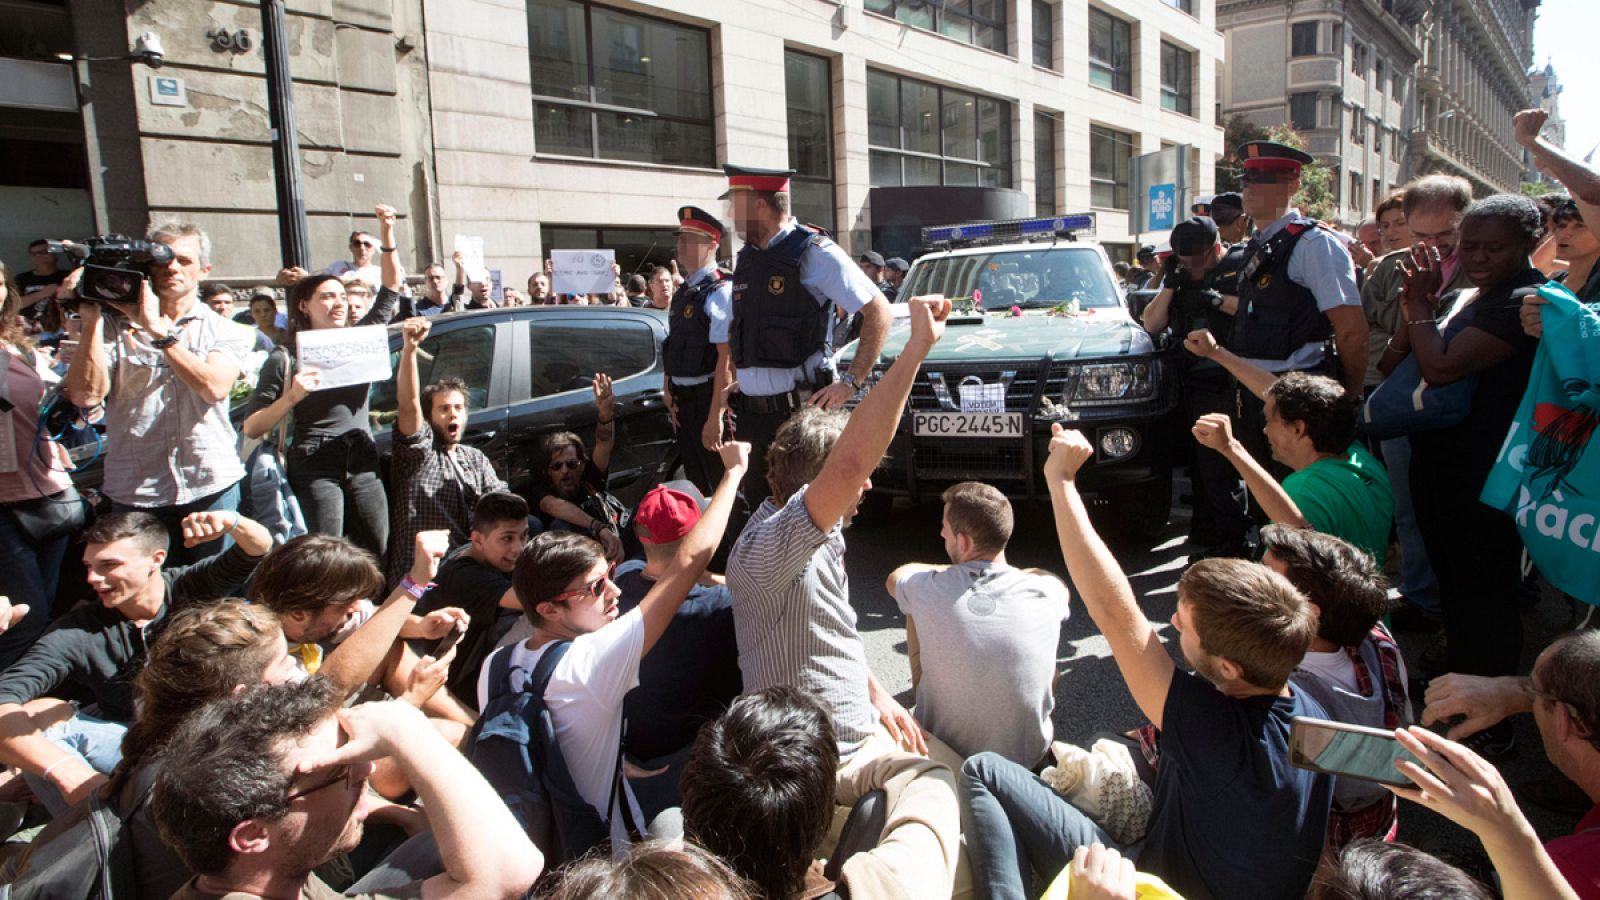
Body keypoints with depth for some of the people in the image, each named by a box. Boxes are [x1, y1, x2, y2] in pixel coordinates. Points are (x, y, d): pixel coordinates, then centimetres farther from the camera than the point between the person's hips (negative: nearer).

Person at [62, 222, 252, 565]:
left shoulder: (225, 331, 5)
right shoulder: (115, 327, 5)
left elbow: (215, 387, -15)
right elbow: (86, 395, -7)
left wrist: (160, 330, -16)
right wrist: (91, 321, -9)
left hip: (211, 486, 0)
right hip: (134, 492, 1)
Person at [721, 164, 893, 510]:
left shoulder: (812, 252, -7)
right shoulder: (746, 258, 13)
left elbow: (879, 311, -9)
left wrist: (852, 382, -14)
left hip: (799, 412, -7)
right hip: (750, 413, 7)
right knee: (756, 504, 13)